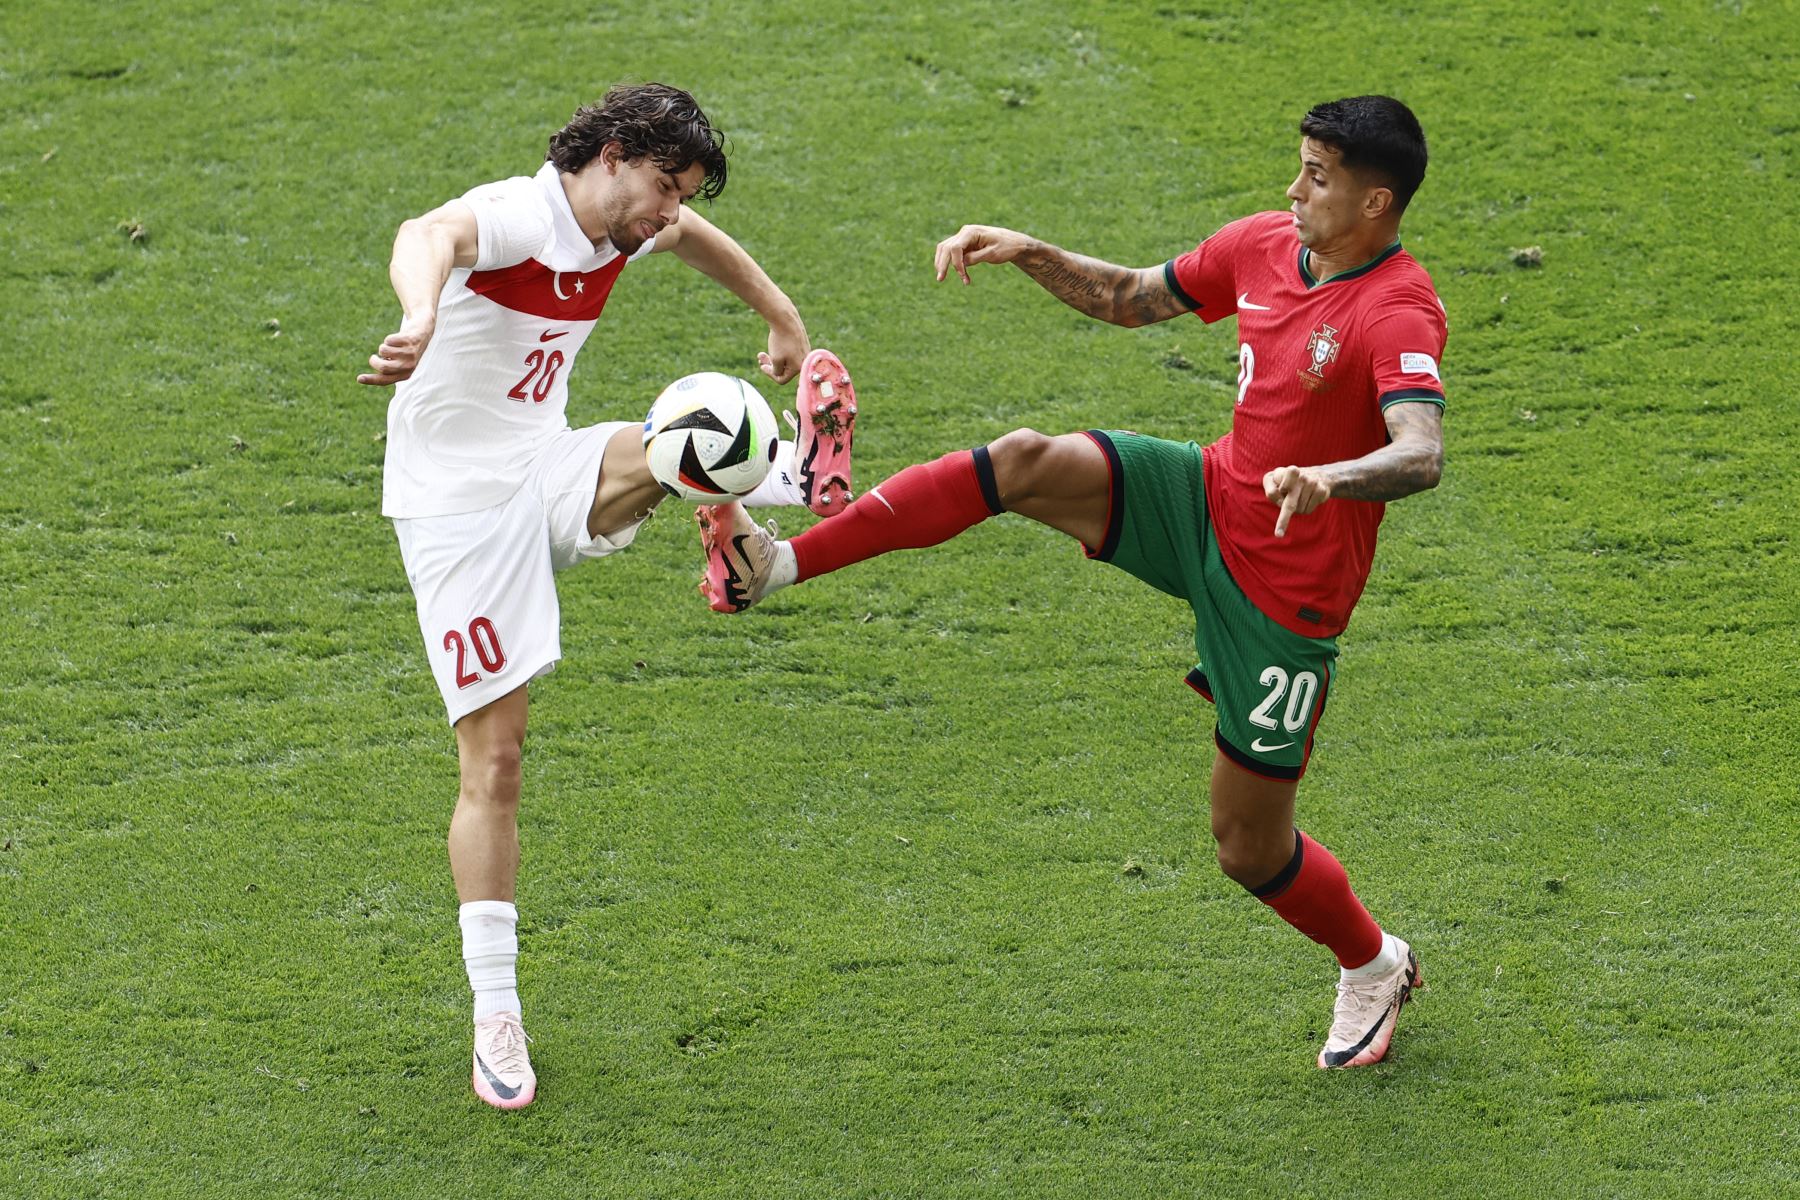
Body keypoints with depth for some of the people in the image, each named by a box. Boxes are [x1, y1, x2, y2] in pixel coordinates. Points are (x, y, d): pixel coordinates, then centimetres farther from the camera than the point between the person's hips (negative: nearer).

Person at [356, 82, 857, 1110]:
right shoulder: (518, 214, -22)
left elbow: (696, 236, 28)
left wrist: (785, 319, 27)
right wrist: (423, 318, -68)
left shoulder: (619, 229, 3)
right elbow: (431, 235, -47)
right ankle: (497, 1019, -1)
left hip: (547, 478, 7)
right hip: (459, 507, -7)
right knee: (495, 759, -6)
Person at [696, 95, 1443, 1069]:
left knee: (1249, 846, 3)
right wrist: (1029, 253, 2)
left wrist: (1331, 477, -60)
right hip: (1208, 503, 6)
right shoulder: (1263, 244, 0)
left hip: (1283, 589, -6)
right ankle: (777, 565, -22)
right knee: (1027, 461, -19)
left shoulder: (1399, 312, -24)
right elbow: (1130, 299, 16)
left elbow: (1422, 456, -41)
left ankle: (1373, 967, 35)